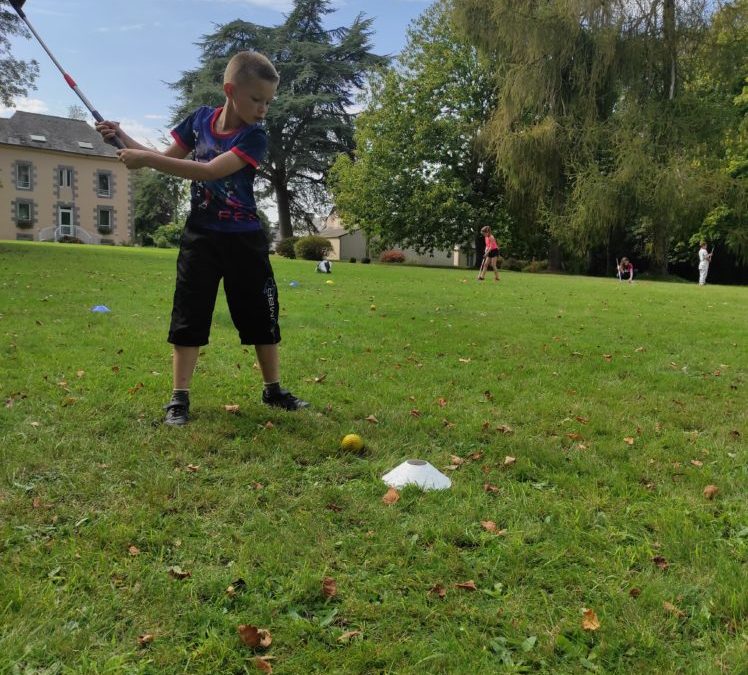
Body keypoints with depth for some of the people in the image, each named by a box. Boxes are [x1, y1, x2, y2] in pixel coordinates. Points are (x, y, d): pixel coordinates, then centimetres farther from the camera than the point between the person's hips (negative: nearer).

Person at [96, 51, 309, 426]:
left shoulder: (255, 137, -13)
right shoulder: (200, 117, 0)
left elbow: (210, 171, -26)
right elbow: (168, 158, 14)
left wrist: (147, 160, -27)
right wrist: (123, 138, 3)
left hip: (244, 239, -2)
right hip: (201, 236, 2)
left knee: (262, 315, 6)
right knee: (189, 315, 1)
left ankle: (273, 389, 22)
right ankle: (179, 397, 9)